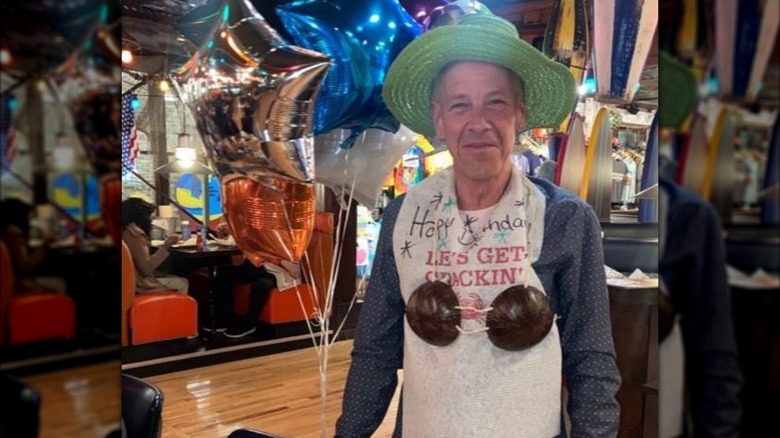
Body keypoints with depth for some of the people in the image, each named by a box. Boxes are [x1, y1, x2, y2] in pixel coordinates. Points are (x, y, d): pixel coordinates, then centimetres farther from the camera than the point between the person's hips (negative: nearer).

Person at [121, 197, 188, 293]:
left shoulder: (127, 231, 9)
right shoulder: (136, 234, -19)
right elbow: (146, 269, -22)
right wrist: (165, 247, -19)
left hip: (132, 280, 10)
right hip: (139, 284, -10)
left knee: (176, 279, 22)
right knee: (182, 283, 4)